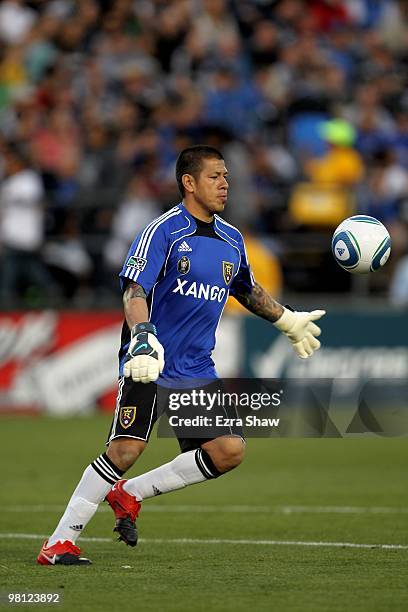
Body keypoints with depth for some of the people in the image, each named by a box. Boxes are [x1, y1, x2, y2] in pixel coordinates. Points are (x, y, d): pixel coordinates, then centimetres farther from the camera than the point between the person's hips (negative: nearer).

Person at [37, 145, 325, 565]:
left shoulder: (231, 241, 13)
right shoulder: (163, 231, -8)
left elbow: (248, 291, 33)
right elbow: (134, 289, -19)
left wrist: (288, 321, 40)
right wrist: (142, 336, -35)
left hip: (197, 370, 7)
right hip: (148, 361, -7)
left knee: (229, 450, -9)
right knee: (126, 449, -20)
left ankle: (130, 495, 7)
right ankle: (58, 544, -11)